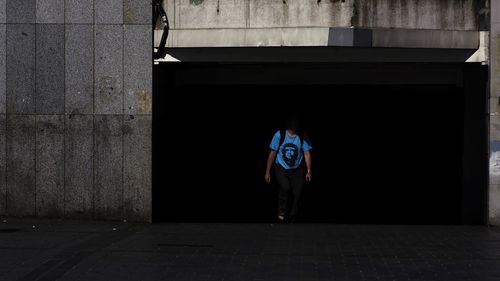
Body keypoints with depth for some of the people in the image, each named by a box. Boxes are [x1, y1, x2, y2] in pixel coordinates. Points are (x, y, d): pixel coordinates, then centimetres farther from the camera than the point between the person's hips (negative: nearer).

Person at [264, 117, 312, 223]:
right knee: (285, 188, -28)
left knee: (296, 195, -4)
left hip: (297, 170, 2)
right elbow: (272, 154, -5)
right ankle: (281, 211, -3)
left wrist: (309, 171, -7)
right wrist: (267, 172, -4)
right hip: (281, 169, -2)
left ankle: (290, 220, 13)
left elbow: (307, 153, 0)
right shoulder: (279, 135, -11)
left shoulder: (303, 137, -8)